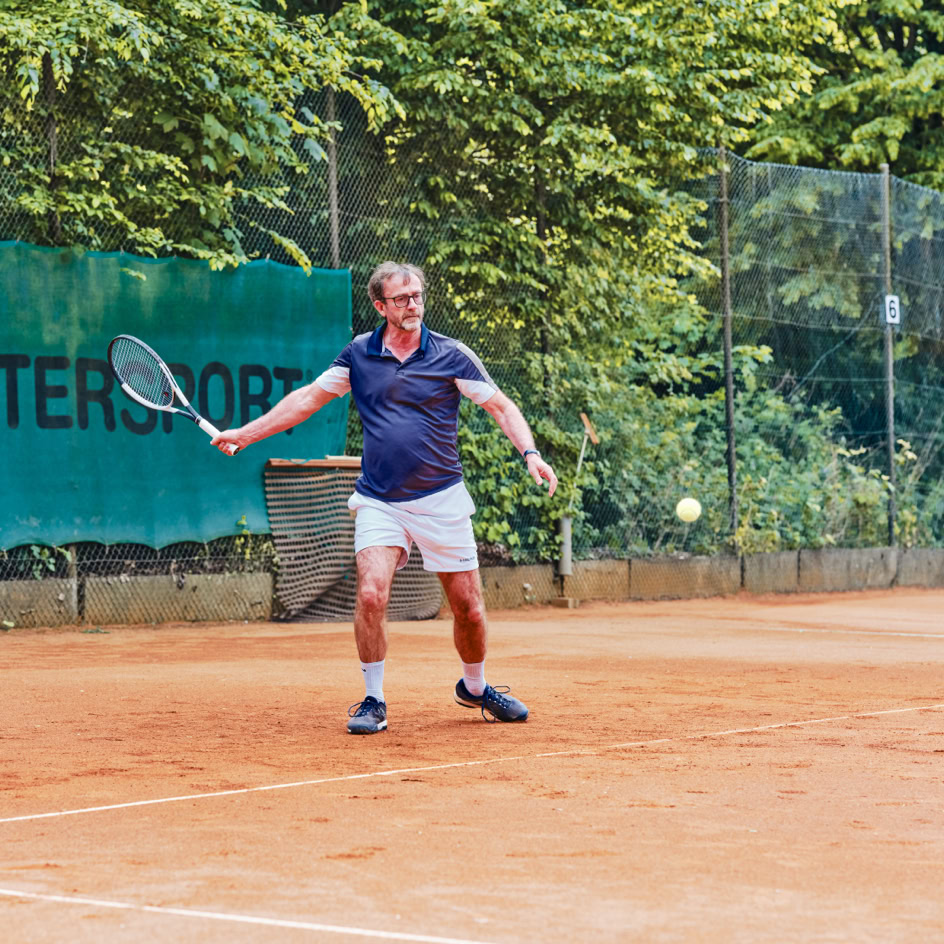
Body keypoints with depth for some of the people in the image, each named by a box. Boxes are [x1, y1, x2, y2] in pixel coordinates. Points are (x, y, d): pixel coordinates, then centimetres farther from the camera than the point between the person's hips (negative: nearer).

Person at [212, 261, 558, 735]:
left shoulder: (451, 355, -3)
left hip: (441, 499, 0)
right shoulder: (359, 354, 2)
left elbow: (501, 406, -2)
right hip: (379, 501, 1)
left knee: (468, 606, 4)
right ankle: (373, 701, -1)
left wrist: (530, 453, -19)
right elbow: (308, 398, 11)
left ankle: (474, 687, 31)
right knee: (371, 594, -17)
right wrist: (246, 433, 10)